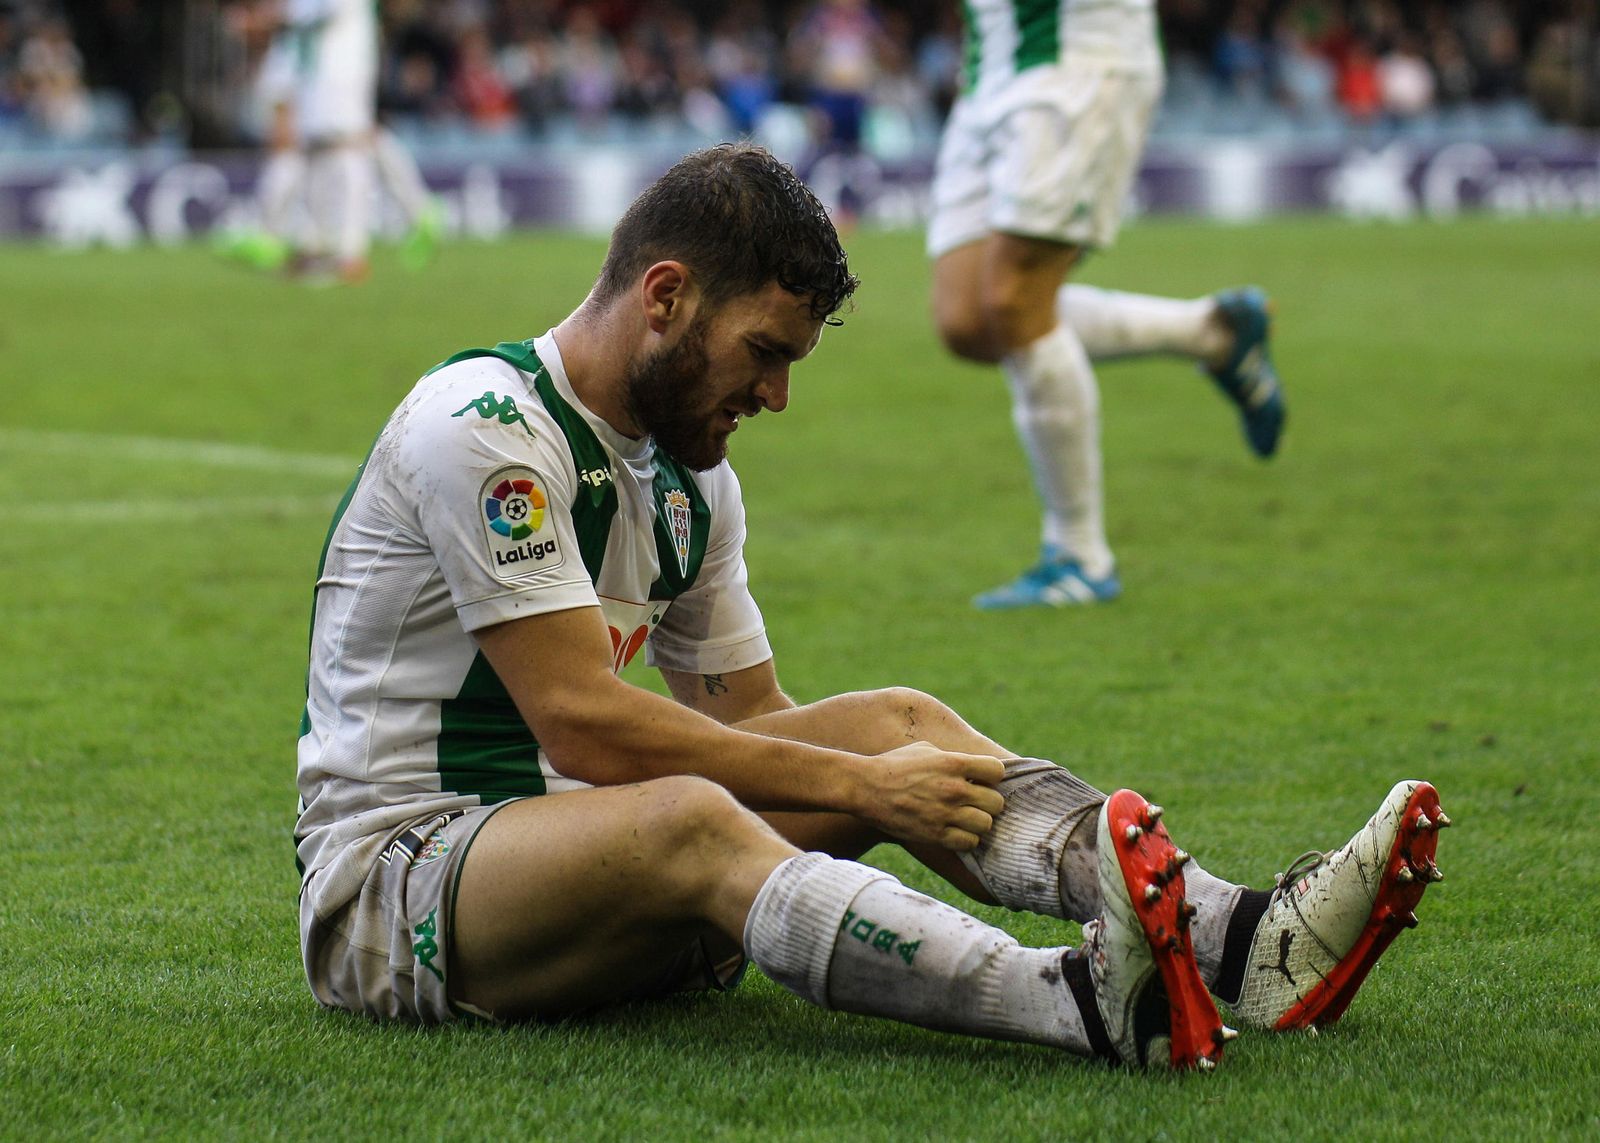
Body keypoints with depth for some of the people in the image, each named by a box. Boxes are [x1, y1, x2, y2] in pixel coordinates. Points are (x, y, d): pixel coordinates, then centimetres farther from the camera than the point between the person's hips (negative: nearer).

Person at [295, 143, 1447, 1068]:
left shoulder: (688, 475, 13)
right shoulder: (484, 424, -16)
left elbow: (750, 717, 18)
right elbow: (582, 721, -22)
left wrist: (884, 768, -2)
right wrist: (855, 788, -19)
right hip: (384, 884, -8)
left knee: (901, 721, -8)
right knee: (683, 817, -38)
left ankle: (1241, 943, -27)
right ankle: (1083, 1003, -61)